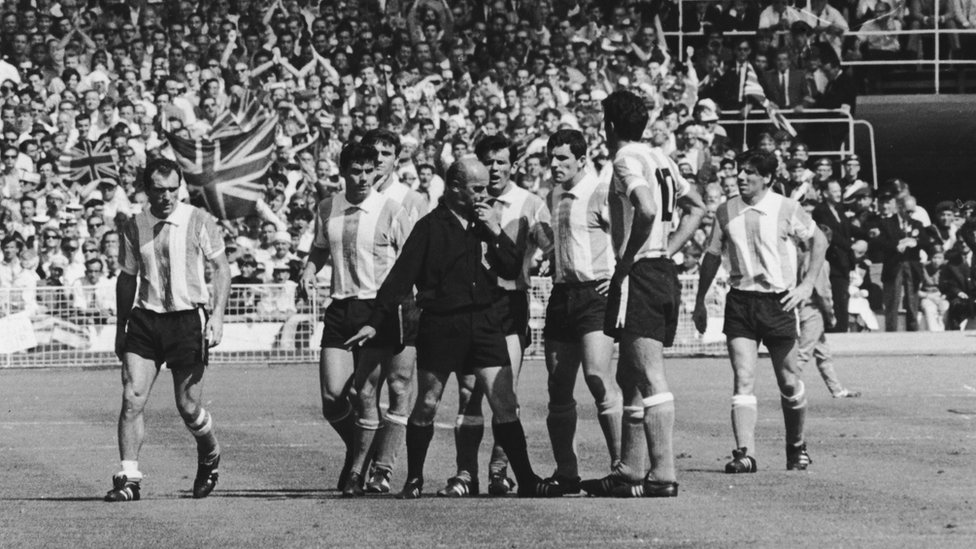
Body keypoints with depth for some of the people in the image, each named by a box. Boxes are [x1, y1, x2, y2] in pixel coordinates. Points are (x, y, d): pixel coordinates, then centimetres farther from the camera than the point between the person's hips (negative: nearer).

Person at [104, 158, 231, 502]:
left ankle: (209, 457, 33)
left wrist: (217, 315, -7)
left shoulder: (198, 222, -3)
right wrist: (121, 328, 16)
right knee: (132, 399, -10)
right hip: (145, 319, 3)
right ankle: (129, 478, -5)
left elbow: (221, 268, 3)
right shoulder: (134, 228, 6)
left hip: (188, 318, -2)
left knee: (188, 407, 2)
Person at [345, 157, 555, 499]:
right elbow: (401, 276, -3)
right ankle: (413, 480, 16)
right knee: (427, 404, 2)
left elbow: (513, 269, 7)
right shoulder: (430, 227, -2)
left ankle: (526, 480, -2)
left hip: (485, 323, 3)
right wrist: (375, 322, -7)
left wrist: (496, 233, -7)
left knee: (505, 404, -3)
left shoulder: (486, 223, 11)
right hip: (441, 325, -3)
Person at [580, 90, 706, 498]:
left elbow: (647, 210, -26)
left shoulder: (626, 161, -10)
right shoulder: (660, 160, 16)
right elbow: (696, 208, 23)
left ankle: (663, 476, -15)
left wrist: (628, 258, -15)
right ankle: (630, 473, 20)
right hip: (665, 274, 9)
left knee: (652, 380, -12)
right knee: (630, 377, 16)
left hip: (638, 276, -9)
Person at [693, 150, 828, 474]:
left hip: (778, 300, -2)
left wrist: (807, 284, -1)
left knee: (789, 382, 7)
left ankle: (797, 448, 27)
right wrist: (700, 300, 14)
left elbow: (818, 241, 7)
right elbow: (713, 255, 15)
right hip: (740, 301, 2)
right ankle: (744, 453, -17)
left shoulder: (786, 210, -3)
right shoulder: (726, 212, 6)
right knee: (743, 378, -11)